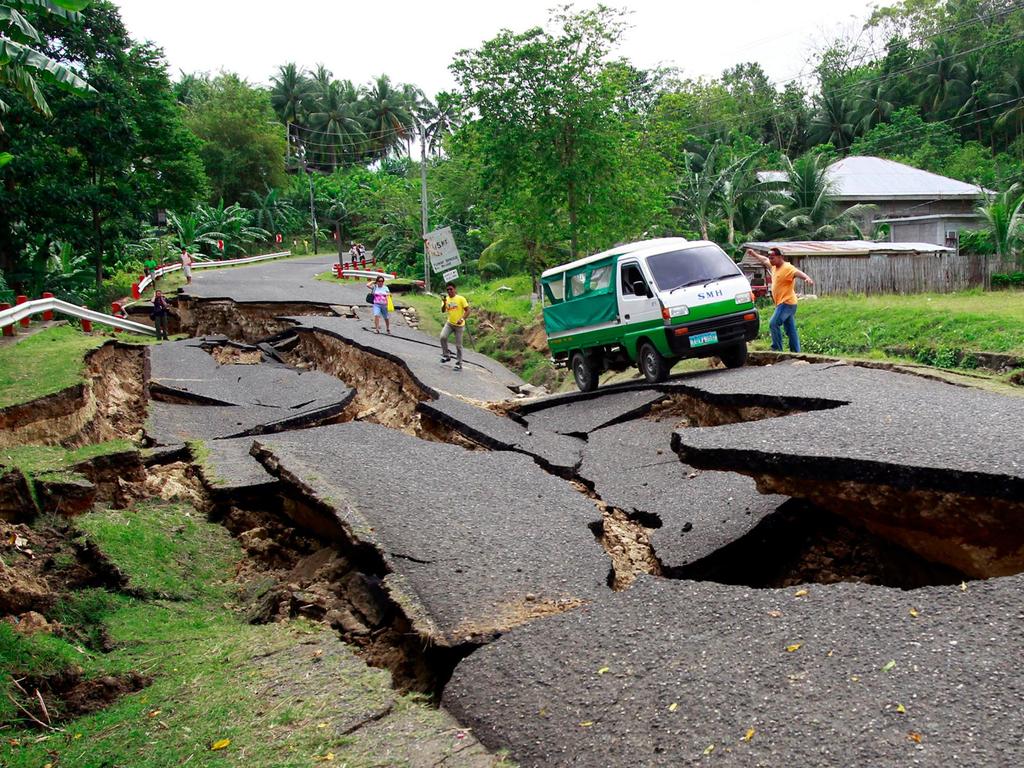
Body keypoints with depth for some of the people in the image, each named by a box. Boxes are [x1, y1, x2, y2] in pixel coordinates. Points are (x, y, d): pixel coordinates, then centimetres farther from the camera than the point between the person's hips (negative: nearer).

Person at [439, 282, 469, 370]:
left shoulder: (461, 298, -9)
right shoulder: (446, 299, 3)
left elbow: (467, 311, -10)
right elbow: (443, 311, -9)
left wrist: (462, 319, -24)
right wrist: (444, 303, -28)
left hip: (459, 325, -3)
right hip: (449, 323, 3)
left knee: (458, 345, 2)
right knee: (443, 336, -22)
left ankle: (459, 364, 13)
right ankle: (446, 355, -3)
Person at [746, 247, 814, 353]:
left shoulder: (788, 268, -16)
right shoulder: (774, 266, 11)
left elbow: (798, 273, -34)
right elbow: (764, 260, 30)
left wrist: (807, 278, -53)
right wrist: (754, 254, 41)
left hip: (787, 303, -9)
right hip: (782, 303, 9)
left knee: (773, 324, -16)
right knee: (791, 329, 10)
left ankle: (777, 349, -11)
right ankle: (796, 352, 13)